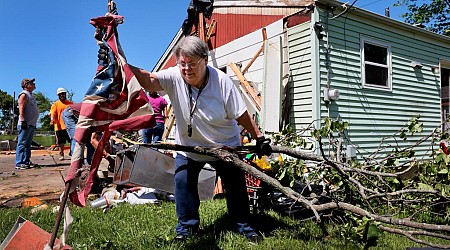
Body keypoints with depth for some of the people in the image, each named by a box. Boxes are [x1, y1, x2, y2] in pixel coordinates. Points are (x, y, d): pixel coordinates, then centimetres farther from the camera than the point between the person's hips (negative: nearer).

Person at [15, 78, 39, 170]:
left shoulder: (30, 95, 23)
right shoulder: (24, 94, -4)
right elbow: (21, 109, -14)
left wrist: (34, 123, 21)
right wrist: (23, 121, -21)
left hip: (32, 124, 9)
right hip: (25, 124, -9)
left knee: (28, 144, 10)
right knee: (22, 144, -8)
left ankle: (26, 161, 14)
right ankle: (19, 163, -8)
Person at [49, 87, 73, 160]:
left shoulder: (70, 103, 12)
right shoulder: (55, 104, 7)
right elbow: (52, 113, -6)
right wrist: (52, 119, -25)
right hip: (59, 126, -1)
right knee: (61, 142, 5)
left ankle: (72, 153, 14)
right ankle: (61, 155, 17)